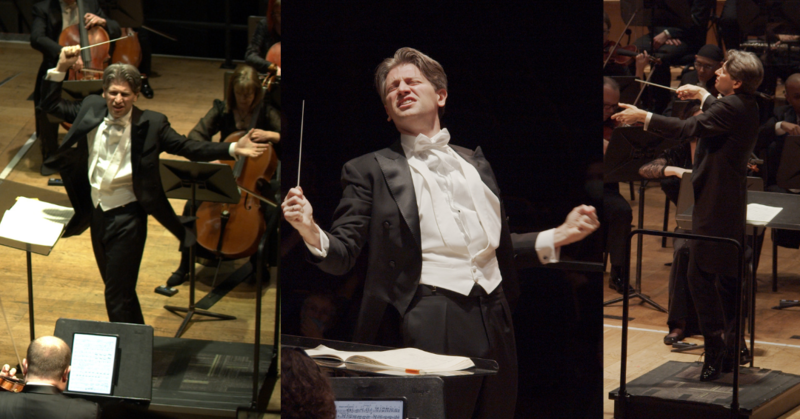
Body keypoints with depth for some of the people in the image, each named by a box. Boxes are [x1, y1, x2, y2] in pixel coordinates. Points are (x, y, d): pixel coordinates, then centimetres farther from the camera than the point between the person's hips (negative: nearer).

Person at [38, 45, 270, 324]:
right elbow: (50, 105, 11)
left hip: (127, 219, -6)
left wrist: (233, 149, -19)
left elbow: (188, 148, -8)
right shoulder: (91, 109, 0)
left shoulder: (150, 124, -12)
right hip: (97, 214, 6)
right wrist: (61, 68, -2)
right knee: (115, 288, 20)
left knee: (118, 297, -8)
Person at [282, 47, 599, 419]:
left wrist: (559, 236, 15)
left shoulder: (474, 163, 21)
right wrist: (312, 234, -20)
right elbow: (342, 257, 1)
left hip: (492, 319, 4)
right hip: (429, 318, -4)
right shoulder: (370, 170, 8)